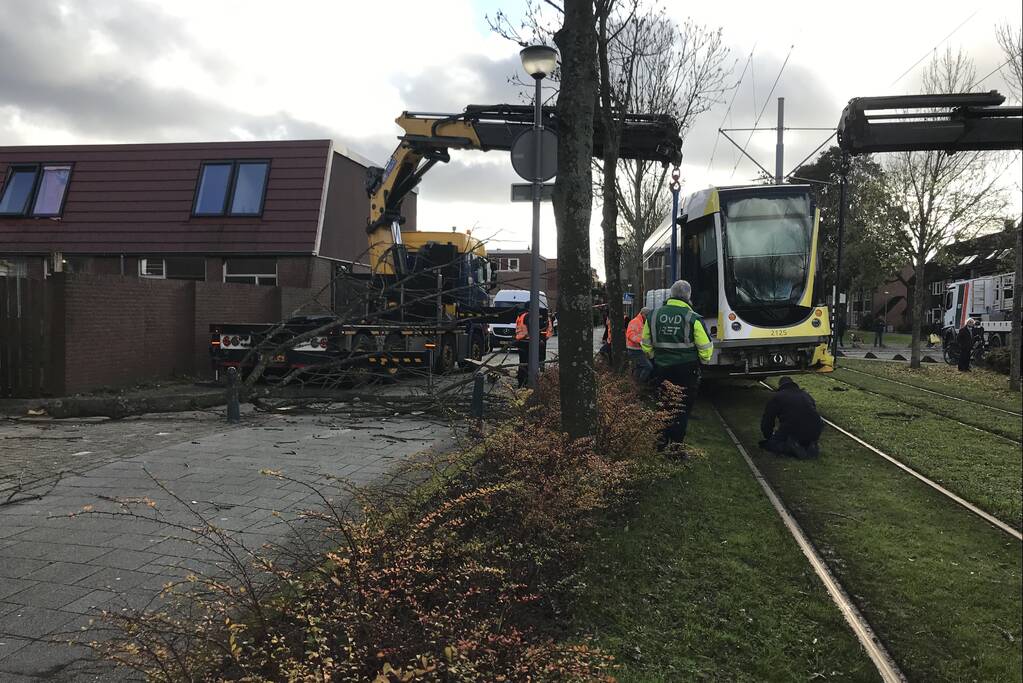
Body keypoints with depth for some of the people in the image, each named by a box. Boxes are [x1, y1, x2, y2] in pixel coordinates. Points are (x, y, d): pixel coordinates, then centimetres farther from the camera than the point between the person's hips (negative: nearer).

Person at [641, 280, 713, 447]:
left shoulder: (654, 316, 1)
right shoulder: (693, 318, -12)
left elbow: (646, 345, 10)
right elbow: (706, 348, -9)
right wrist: (703, 360, 11)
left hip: (662, 369, 4)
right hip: (686, 369, -4)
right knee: (682, 409, 5)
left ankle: (662, 441, 25)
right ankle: (676, 445, 7)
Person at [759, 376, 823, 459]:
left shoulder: (776, 397, 14)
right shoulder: (806, 395, 27)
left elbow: (766, 421, 15)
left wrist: (769, 436, 34)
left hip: (793, 433, -4)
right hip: (815, 433, 4)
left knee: (770, 443, 19)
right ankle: (811, 446, 3)